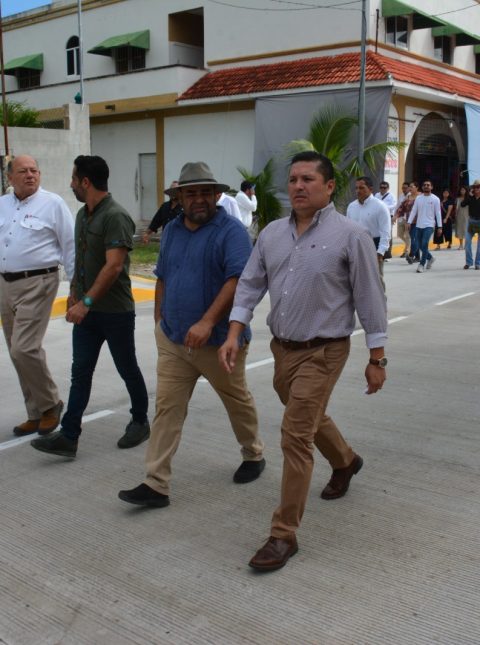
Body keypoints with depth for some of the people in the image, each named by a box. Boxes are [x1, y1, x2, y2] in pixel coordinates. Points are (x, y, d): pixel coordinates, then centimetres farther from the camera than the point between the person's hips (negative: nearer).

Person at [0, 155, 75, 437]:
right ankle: (37, 414, 21)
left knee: (24, 349, -14)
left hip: (37, 284, -7)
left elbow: (70, 246, -5)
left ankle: (50, 404, 8)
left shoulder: (52, 203, -5)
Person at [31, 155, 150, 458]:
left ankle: (140, 422, 28)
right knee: (80, 373, 4)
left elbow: (114, 266, -25)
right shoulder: (83, 214, 11)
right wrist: (74, 294, 20)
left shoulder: (115, 216, -18)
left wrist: (86, 301, -27)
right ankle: (68, 436, 5)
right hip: (86, 309, 8)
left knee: (128, 369, 9)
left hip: (115, 311, -8)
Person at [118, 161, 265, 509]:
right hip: (173, 339, 5)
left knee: (238, 401, 15)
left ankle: (254, 455, 39)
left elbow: (237, 280, -24)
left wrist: (207, 322, -32)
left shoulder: (231, 230, -13)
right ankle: (156, 484, 6)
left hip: (219, 340, -5)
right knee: (167, 409, 1)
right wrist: (160, 321, 16)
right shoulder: (172, 230, 9)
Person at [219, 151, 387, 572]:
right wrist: (233, 336, -4)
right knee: (311, 418, 25)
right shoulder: (272, 233, 4)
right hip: (282, 348, 6)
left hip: (322, 352, -6)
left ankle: (284, 534, 3)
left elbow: (370, 299, -9)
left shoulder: (350, 235, -12)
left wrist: (377, 359, -8)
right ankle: (345, 461, 57)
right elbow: (250, 285, 6)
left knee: (296, 436, -9)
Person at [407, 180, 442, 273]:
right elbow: (413, 211, 6)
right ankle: (430, 258, 34)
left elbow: (438, 213, -2)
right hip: (419, 225, 4)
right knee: (420, 245, 9)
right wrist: (409, 222, -5)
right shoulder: (418, 198, 7)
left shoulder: (435, 199, -1)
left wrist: (440, 227, -5)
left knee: (424, 244, -17)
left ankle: (422, 264, -10)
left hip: (429, 225, -4)